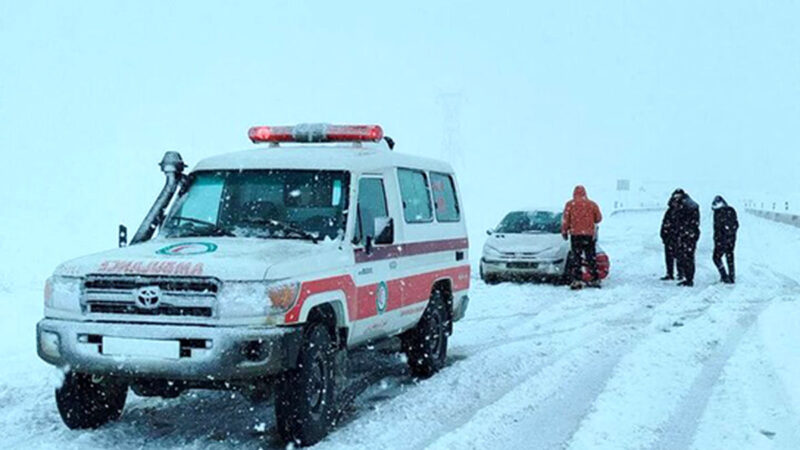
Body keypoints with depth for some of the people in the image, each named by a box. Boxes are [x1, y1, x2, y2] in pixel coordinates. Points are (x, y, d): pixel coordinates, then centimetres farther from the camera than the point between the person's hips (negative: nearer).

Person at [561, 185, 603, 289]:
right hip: (590, 234, 2)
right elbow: (599, 218, 11)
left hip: (576, 234, -2)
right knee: (592, 258, 9)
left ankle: (577, 280, -7)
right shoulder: (592, 204, 5)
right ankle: (595, 280, 11)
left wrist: (564, 231, 10)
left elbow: (565, 220, -2)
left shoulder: (570, 204, -1)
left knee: (576, 258, 0)